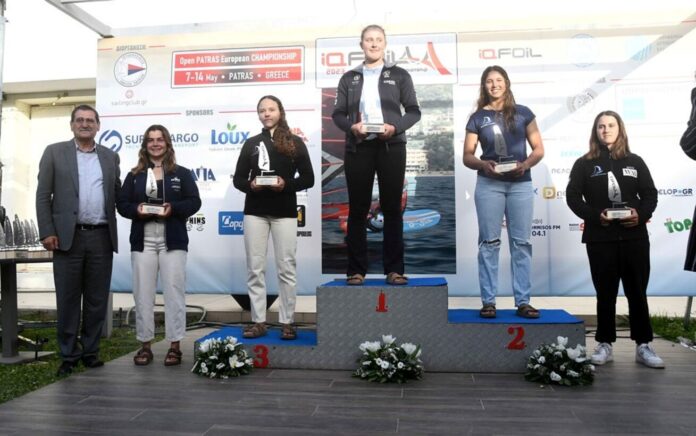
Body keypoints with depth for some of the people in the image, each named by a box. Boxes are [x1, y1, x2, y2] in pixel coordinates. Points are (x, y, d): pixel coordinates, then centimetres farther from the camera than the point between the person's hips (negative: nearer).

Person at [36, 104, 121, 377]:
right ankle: (68, 355, 15)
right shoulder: (54, 152, 6)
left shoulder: (110, 157, 13)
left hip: (101, 238, 2)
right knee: (67, 299, 4)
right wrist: (47, 232, -6)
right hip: (68, 237, -2)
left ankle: (90, 351, 20)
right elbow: (43, 196, 1)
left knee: (97, 300, 7)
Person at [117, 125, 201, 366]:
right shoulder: (134, 175, 12)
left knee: (174, 292, -2)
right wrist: (136, 210, -12)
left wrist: (173, 209, -16)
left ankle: (174, 345, 6)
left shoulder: (181, 173, 7)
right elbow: (122, 204, 9)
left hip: (173, 241, -2)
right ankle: (145, 345, 14)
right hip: (143, 242, 2)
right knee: (142, 293, 4)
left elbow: (194, 202, 0)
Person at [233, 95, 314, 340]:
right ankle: (258, 322, 10)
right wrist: (250, 185, -12)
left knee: (286, 268, 0)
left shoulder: (295, 143, 5)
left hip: (285, 212, -2)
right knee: (255, 268, 2)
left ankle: (287, 322, 7)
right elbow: (238, 179, 10)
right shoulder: (251, 143, 11)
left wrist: (286, 185, -16)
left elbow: (308, 179, 1)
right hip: (255, 211, 2)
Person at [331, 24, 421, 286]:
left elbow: (414, 111, 6)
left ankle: (394, 269, 5)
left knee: (392, 208, 0)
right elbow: (338, 113, 9)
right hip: (358, 148, 1)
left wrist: (395, 127, -13)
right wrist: (351, 126, -11)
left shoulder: (399, 75, 11)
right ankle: (356, 269, 6)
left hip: (391, 147, -1)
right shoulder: (349, 78, 15)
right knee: (357, 209, 1)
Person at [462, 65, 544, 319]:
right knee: (489, 242, 0)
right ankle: (488, 301, 5)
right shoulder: (477, 117, 7)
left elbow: (539, 149, 8)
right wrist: (483, 164, -15)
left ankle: (523, 302, 8)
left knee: (521, 242, 2)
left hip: (521, 184, 1)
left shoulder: (523, 113, 9)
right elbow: (467, 156, 5)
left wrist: (526, 163, -11)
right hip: (489, 184, -1)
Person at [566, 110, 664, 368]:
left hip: (634, 237, 2)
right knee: (605, 293, 5)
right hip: (600, 238, -1)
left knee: (637, 291, 7)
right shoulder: (584, 164, 5)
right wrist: (594, 215, -16)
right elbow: (573, 196, -2)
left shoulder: (635, 162, 10)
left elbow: (650, 194, 8)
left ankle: (643, 346, 16)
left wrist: (642, 214, -12)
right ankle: (605, 345, 15)